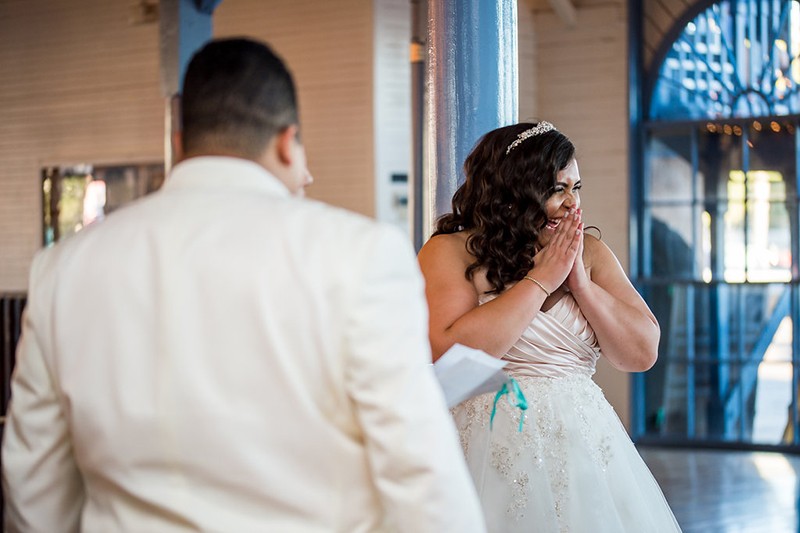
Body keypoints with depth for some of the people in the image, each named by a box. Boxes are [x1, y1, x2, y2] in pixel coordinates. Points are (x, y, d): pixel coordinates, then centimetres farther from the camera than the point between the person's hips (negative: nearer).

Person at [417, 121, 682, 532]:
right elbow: (451, 353, -21)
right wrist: (540, 279, -14)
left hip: (585, 444, 4)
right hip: (496, 449, -4)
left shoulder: (590, 254, 8)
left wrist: (580, 283, -8)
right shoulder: (450, 252, -5)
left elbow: (643, 353, 3)